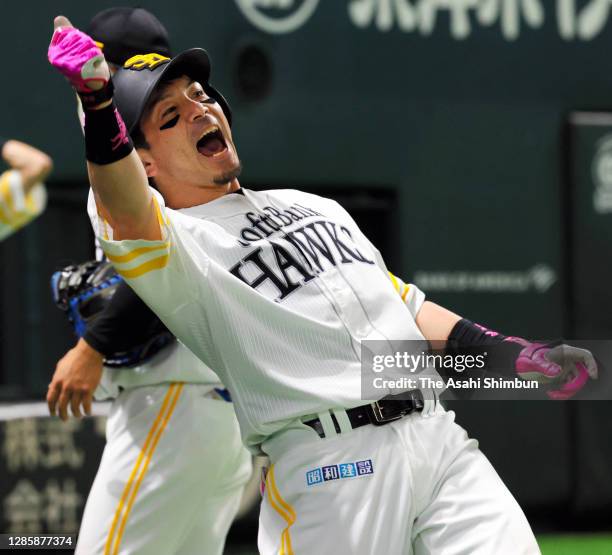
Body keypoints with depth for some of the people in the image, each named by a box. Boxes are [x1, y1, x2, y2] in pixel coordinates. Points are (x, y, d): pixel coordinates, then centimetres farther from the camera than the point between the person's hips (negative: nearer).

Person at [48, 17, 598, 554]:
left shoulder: (314, 206, 25)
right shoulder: (179, 242, 2)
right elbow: (128, 212, -21)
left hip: (439, 435, 6)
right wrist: (97, 100, -38)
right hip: (330, 470, -6)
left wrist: (511, 354, 17)